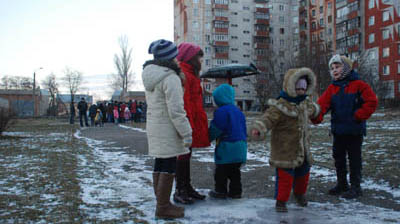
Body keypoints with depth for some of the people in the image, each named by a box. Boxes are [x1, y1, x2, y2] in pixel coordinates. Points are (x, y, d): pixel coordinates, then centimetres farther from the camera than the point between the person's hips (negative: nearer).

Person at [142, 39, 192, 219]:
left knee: (160, 164, 14)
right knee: (169, 167, -3)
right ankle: (163, 207, 3)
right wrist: (186, 133, -18)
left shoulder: (151, 76, 11)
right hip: (167, 128, -9)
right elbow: (176, 110, -22)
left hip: (154, 126, 9)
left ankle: (161, 203, 23)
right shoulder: (170, 78, -18)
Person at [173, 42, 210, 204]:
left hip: (192, 125, 11)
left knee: (186, 156, 16)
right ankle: (180, 191, 5)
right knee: (183, 156, -4)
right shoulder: (183, 74, -14)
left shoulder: (189, 74, 20)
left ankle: (187, 188, 26)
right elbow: (184, 102, -22)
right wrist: (189, 125, -24)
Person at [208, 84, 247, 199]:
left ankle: (220, 191, 10)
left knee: (221, 170, 4)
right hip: (241, 145, 8)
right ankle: (235, 191, 19)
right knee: (235, 170, 15)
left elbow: (215, 129, -14)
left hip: (226, 147, -8)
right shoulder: (238, 111, 13)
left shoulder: (221, 111, -14)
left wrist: (208, 138, 2)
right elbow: (244, 130, 19)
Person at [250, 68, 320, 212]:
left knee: (303, 173, 21)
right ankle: (281, 201, 12)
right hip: (285, 151, -8)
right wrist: (257, 129, -51)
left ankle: (300, 194, 47)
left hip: (303, 150, 8)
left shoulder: (304, 103, 8)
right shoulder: (279, 107, -21)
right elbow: (268, 118, -34)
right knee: (285, 176, -5)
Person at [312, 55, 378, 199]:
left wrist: (359, 116, -15)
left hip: (355, 130, -5)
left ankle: (356, 187, 13)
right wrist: (317, 116, -25)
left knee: (354, 158, 3)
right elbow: (323, 103, -7)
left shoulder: (358, 85, -6)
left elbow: (372, 102, -10)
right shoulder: (332, 88, 8)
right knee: (338, 157, 14)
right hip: (338, 129, 6)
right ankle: (342, 184, 28)